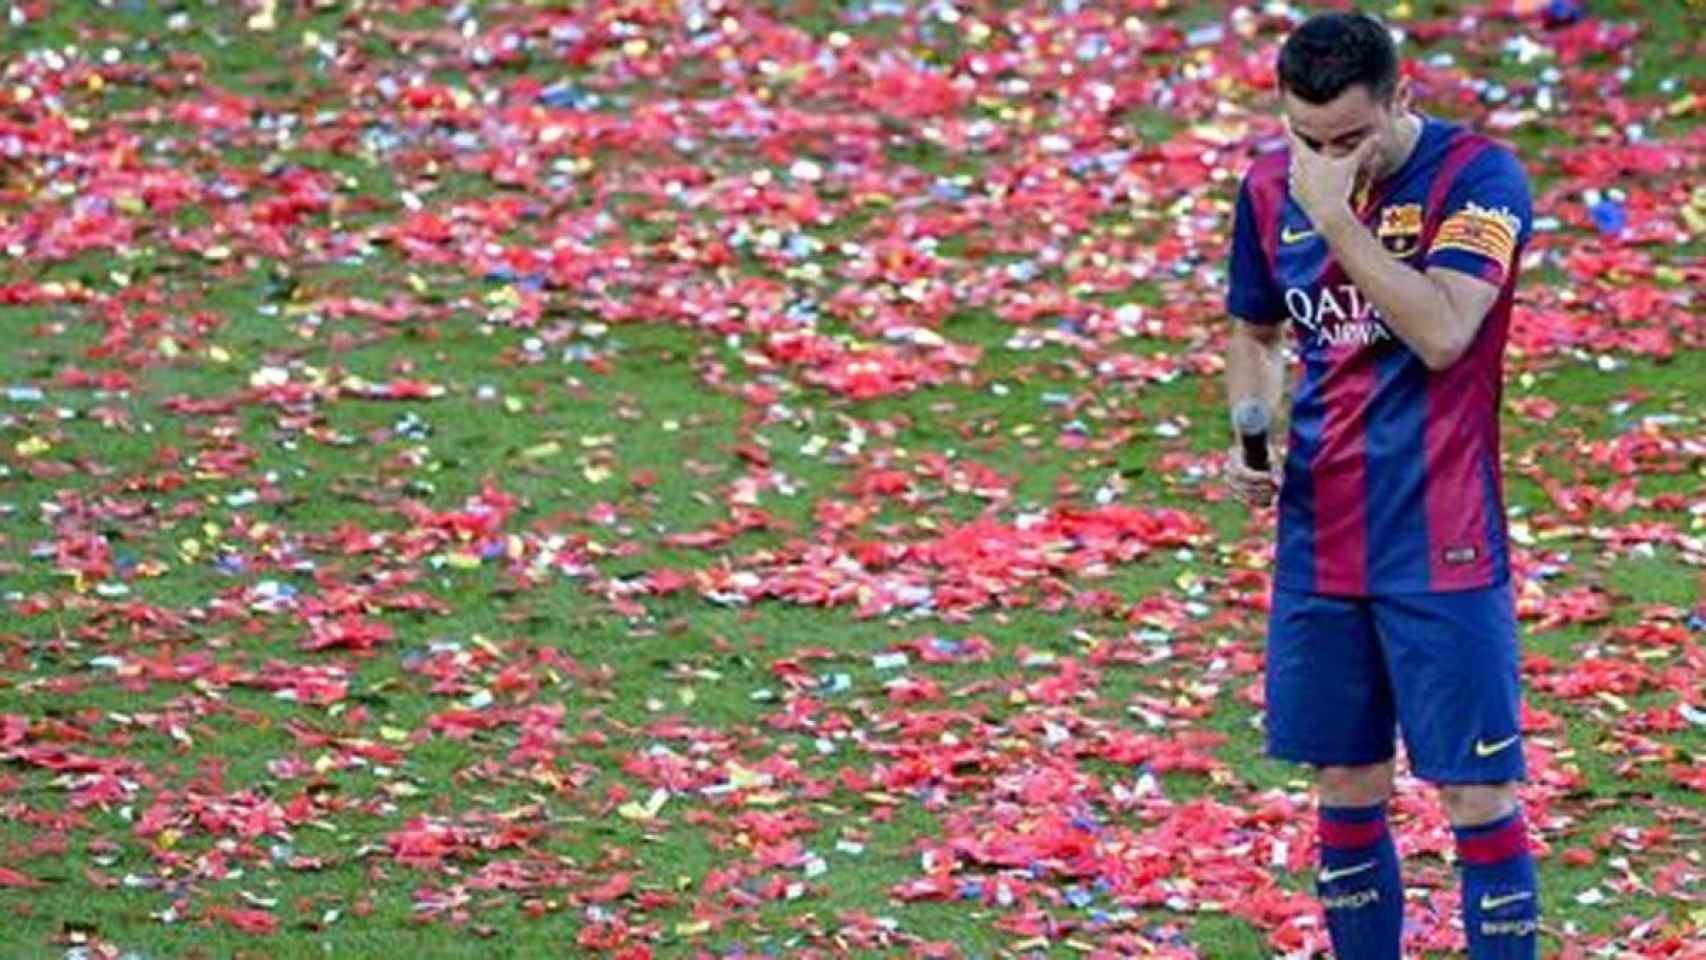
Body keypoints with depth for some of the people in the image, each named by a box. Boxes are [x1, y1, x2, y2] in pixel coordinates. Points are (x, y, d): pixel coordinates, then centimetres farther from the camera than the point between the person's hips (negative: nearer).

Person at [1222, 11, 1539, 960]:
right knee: (1347, 792, 10)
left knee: (1479, 795, -5)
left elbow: (1441, 333, -24)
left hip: (1443, 547, -5)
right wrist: (1250, 433, 3)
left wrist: (1338, 217, -22)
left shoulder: (1477, 176, -10)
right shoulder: (1271, 187, 5)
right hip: (1320, 543, 5)